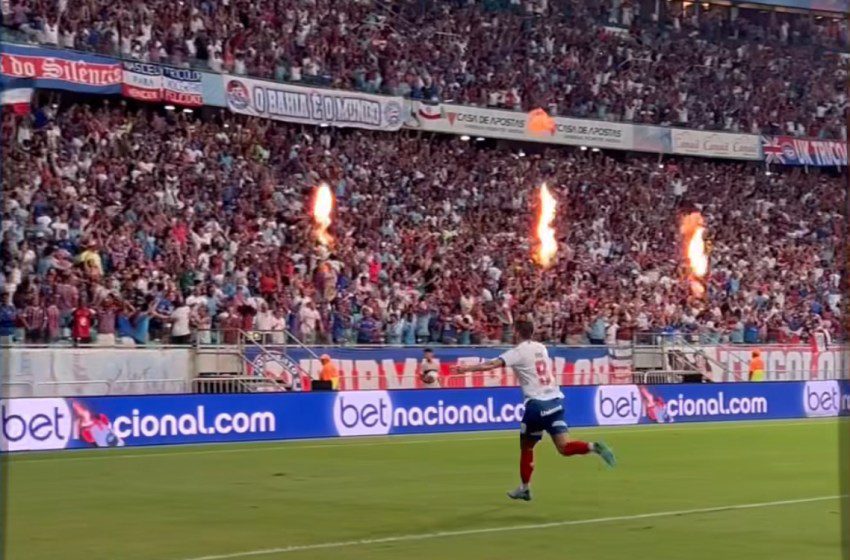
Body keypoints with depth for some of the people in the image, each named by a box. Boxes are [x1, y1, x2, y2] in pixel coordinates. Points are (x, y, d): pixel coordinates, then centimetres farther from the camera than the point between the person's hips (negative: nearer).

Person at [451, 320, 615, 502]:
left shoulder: (518, 352, -4)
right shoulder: (541, 348, 15)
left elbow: (492, 364, -15)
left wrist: (465, 368, -16)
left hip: (537, 404, -5)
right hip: (555, 401, 5)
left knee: (526, 447, 12)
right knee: (564, 447, 0)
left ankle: (524, 488, 19)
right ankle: (593, 447, -25)